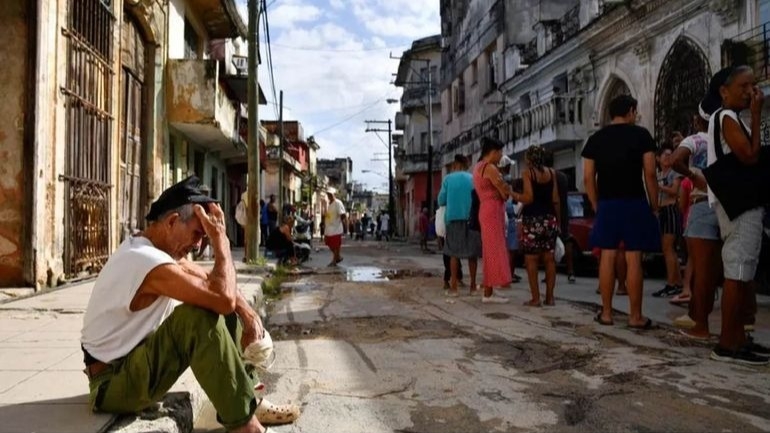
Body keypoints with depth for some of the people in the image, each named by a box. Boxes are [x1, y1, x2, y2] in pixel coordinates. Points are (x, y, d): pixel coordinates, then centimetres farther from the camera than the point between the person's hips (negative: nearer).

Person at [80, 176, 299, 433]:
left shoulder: (162, 247, 3)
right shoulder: (148, 261, -29)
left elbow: (213, 281, 8)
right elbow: (224, 297, -35)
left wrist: (247, 313, -7)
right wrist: (220, 239, -25)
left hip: (138, 357, 10)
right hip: (114, 382, -10)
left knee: (224, 308, 3)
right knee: (201, 315, -32)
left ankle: (247, 400, 6)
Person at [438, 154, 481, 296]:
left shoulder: (448, 179, 1)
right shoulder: (473, 179, 4)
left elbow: (441, 201, 2)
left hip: (454, 218, -1)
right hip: (471, 219, 1)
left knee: (454, 253, 3)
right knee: (472, 253, 8)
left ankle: (453, 287, 0)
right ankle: (473, 286, 11)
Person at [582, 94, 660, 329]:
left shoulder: (595, 139, 8)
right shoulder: (641, 135, 0)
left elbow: (588, 178, 4)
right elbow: (650, 174, -5)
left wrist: (597, 206, 12)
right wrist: (654, 205, 3)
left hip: (607, 204, 3)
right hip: (635, 203, -3)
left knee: (607, 257, 6)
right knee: (633, 259, -1)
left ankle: (606, 312, 9)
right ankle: (635, 316, 4)